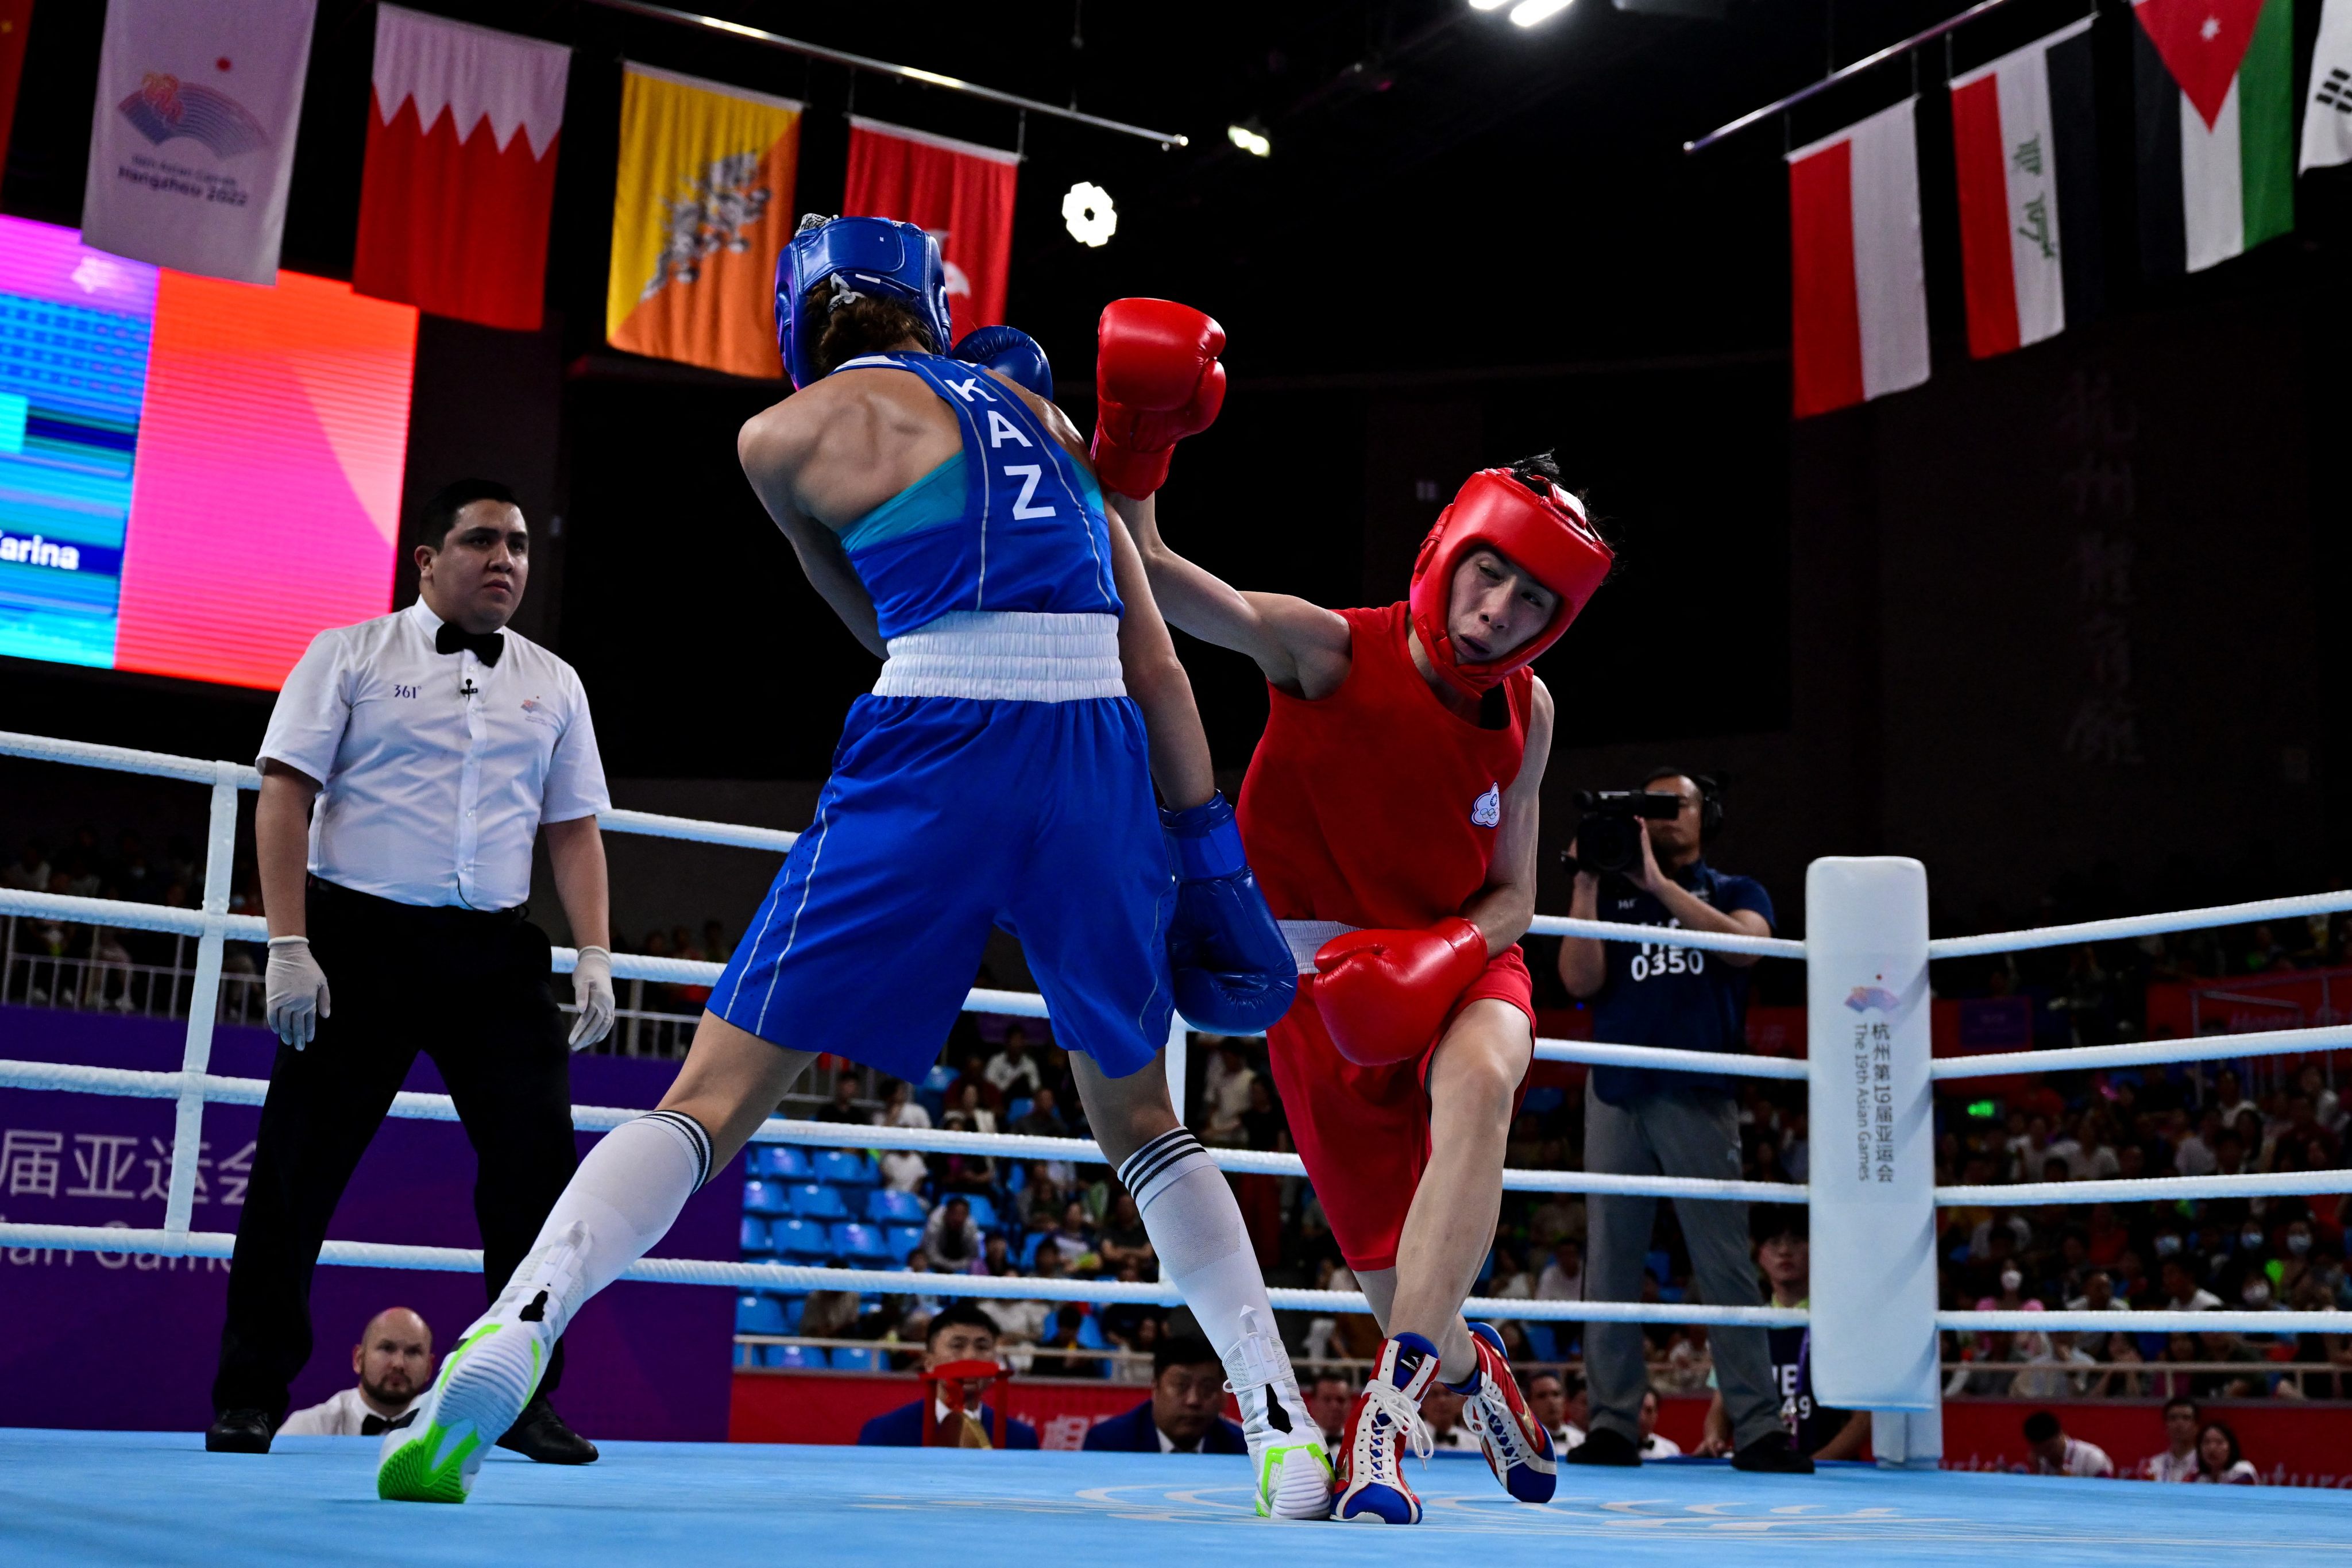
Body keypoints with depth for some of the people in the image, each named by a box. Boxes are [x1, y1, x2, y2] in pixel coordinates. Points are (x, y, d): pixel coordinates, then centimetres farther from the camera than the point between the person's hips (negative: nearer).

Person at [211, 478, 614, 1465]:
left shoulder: (553, 684, 15)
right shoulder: (350, 656, 4)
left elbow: (574, 829, 15)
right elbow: (285, 799, -2)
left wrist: (595, 957, 3)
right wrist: (289, 946, -11)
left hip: (496, 951, 3)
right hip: (361, 938, -3)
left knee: (537, 1161, -4)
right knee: (299, 1166, 0)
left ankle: (524, 1397, 6)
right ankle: (250, 1396, 12)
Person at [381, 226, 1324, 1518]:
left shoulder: (785, 435, 9)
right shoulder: (1035, 409, 20)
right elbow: (1156, 663, 14)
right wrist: (1208, 854, 15)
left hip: (937, 753, -4)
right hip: (1103, 763, 4)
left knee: (719, 1093, 3)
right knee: (1135, 1116, 20)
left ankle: (508, 1334, -14)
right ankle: (1284, 1428, 17)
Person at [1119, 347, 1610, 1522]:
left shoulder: (1524, 716, -4)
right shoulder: (1329, 652, -16)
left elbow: (1512, 902, 0)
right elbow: (1156, 576, -30)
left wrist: (1433, 961, -21)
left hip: (1463, 961, 1)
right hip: (1325, 978, -1)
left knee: (1479, 1079, -37)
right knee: (1389, 1274, 5)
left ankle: (1398, 1403, -37)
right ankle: (1472, 1369, 43)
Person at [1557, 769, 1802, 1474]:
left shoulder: (1735, 892, 16)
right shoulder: (1611, 894, 18)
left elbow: (1745, 945, -8)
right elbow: (1580, 981, 3)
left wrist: (1659, 883, -11)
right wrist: (1587, 882, -2)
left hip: (1699, 1097, -2)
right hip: (1616, 1095, 2)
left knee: (1725, 1265, -7)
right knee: (1610, 1267, 0)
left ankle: (1758, 1428, -6)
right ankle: (1612, 1424, 2)